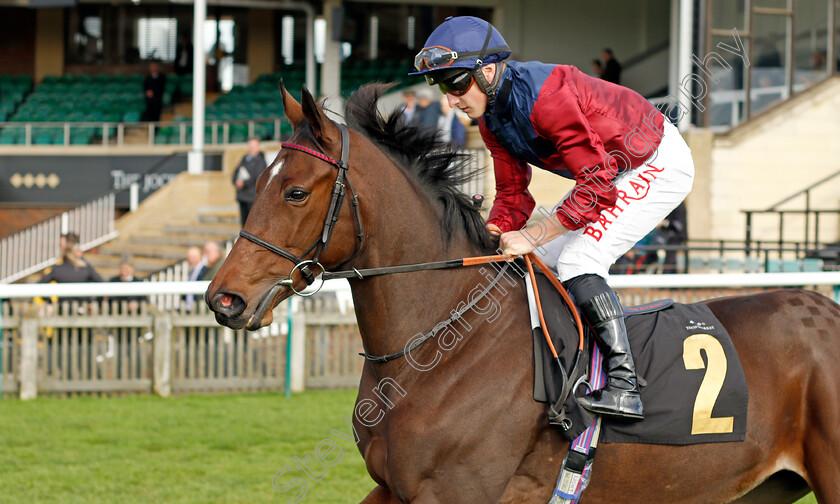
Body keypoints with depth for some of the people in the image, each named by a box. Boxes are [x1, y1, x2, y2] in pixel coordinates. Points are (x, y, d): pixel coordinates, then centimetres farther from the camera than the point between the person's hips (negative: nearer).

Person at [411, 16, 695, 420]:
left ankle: (624, 387, -24)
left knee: (578, 262, -22)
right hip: (606, 170, 10)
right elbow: (512, 194, 3)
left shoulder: (544, 96, -33)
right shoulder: (491, 117, -4)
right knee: (541, 260, 9)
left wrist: (533, 237, -31)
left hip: (660, 164, -10)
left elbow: (598, 187, -33)